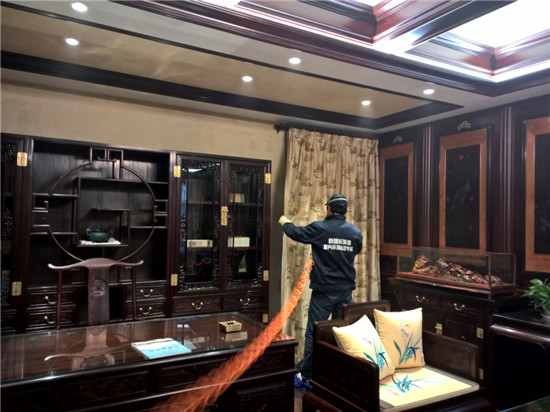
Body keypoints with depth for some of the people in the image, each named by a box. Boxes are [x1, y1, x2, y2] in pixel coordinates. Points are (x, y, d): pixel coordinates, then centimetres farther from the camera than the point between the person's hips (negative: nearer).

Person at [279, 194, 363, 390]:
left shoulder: (319, 228, -11)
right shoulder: (356, 233, 0)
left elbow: (295, 232, 4)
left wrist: (285, 222, 26)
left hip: (323, 291, -4)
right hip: (346, 291, 4)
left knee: (313, 333, 4)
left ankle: (306, 376, 11)